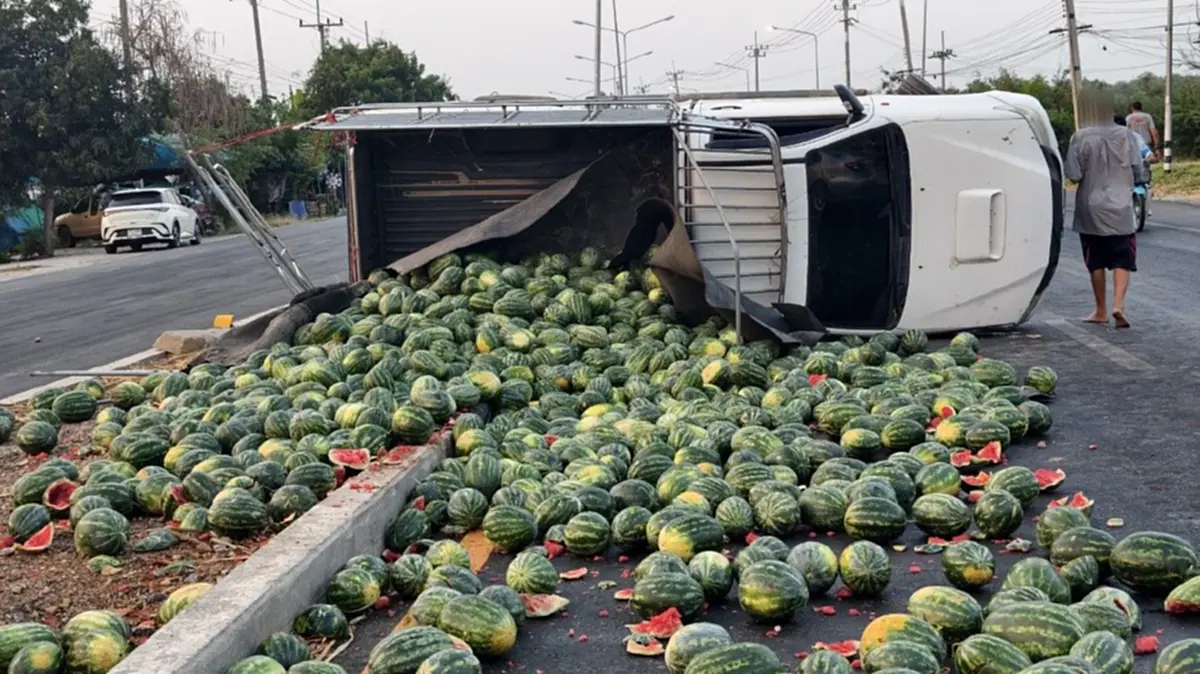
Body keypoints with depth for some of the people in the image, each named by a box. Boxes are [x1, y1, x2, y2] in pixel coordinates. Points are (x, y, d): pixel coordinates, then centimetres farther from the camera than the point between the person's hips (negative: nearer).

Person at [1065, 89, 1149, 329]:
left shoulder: (1080, 138, -10)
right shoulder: (1126, 135, -4)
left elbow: (1073, 175, -11)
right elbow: (1139, 173, -2)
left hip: (1091, 211, -1)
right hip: (1120, 209, 1)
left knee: (1096, 262, 11)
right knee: (1122, 260, 4)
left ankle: (1101, 310, 17)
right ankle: (1118, 304, -15)